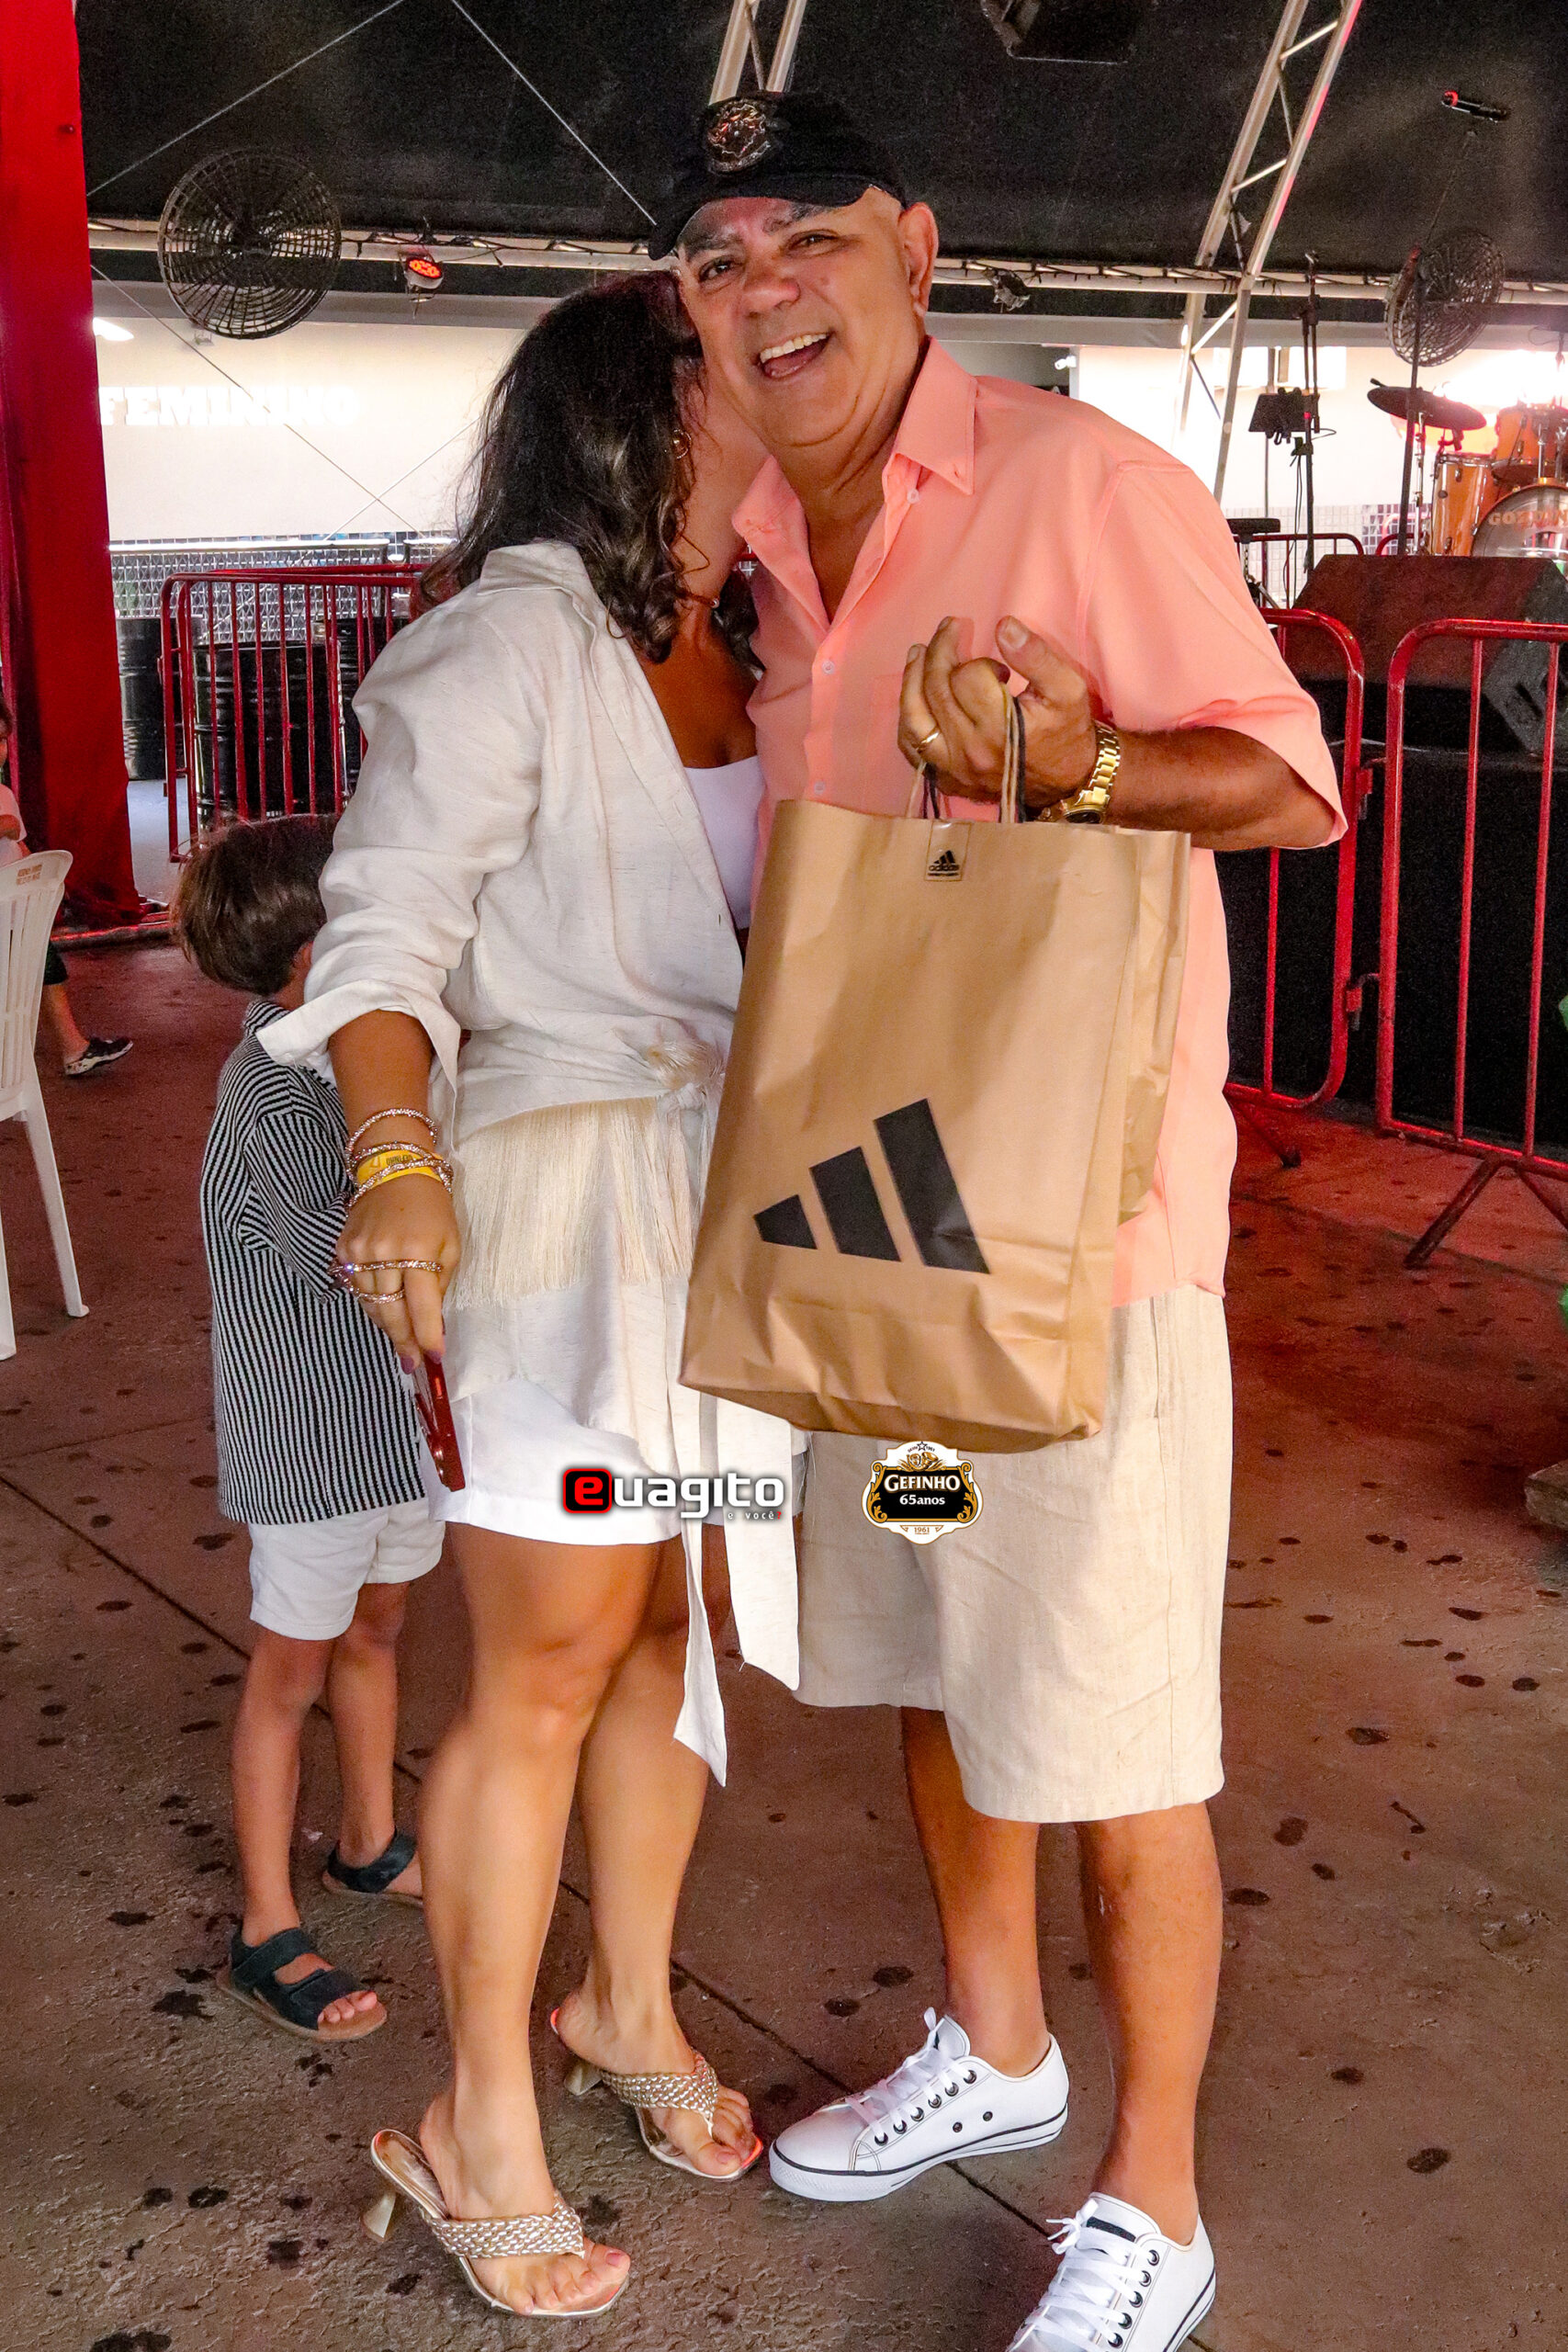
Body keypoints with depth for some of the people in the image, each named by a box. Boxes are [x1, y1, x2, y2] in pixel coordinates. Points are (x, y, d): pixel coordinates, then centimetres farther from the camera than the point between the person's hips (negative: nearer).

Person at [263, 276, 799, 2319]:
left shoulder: (734, 649, 11)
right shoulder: (516, 638, -12)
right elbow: (387, 926, -17)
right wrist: (396, 1160, -31)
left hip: (733, 1188, 7)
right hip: (559, 1181, -7)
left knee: (678, 1619, 16)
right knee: (548, 1669, 0)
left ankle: (629, 2005, 36)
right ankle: (480, 2124, 16)